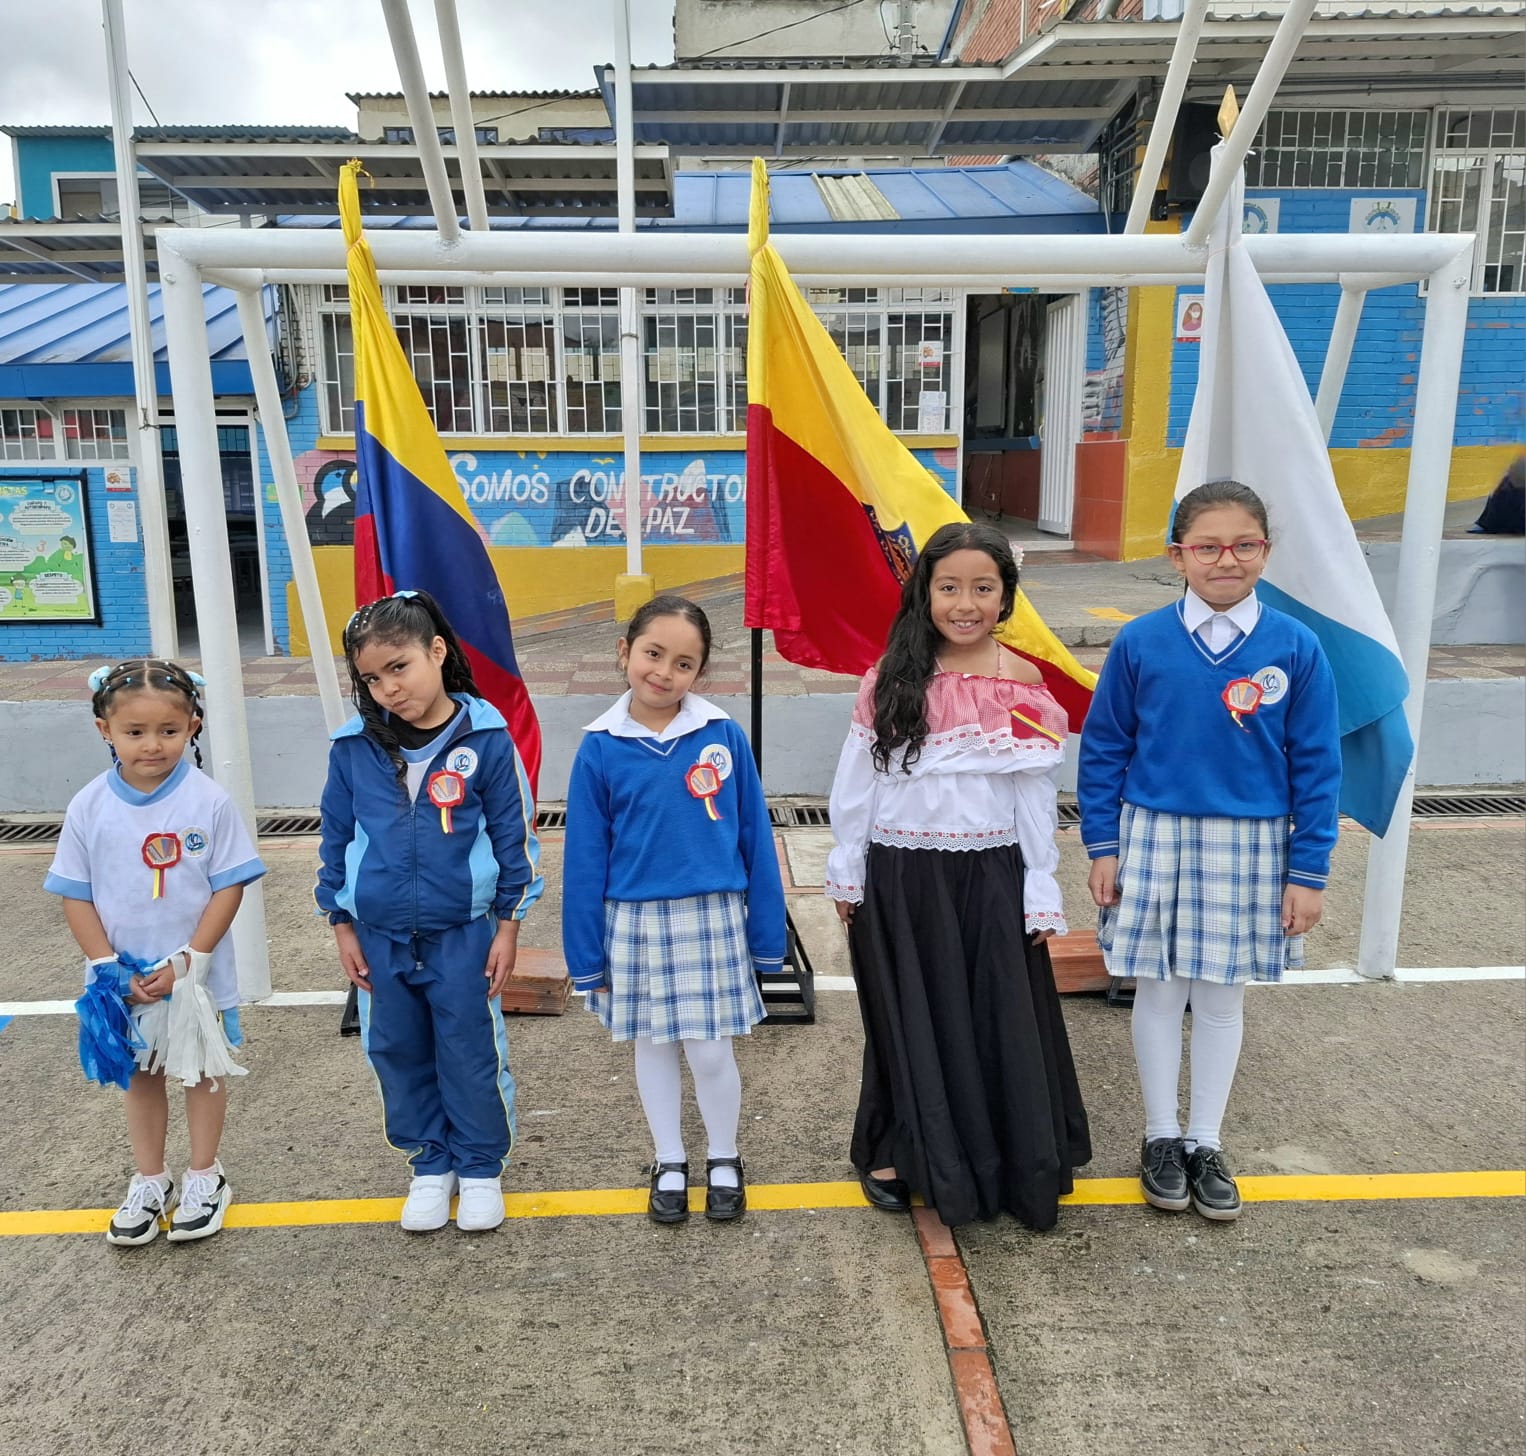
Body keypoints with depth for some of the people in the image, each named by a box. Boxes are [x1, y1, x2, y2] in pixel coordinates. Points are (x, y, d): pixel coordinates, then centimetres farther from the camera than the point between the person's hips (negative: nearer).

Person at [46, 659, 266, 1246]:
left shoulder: (208, 802, -15)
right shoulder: (89, 807, -8)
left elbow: (229, 888, -13)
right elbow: (75, 896, -3)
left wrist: (188, 962, -17)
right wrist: (109, 967, -10)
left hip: (197, 975, -2)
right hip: (124, 981, 2)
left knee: (203, 1071, 15)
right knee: (140, 1076, 19)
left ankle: (204, 1176, 33)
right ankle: (149, 1180, 36)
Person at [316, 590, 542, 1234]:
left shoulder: (485, 735, -11)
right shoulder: (353, 747, -5)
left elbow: (514, 833, -4)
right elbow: (336, 838, 6)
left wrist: (508, 926, -3)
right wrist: (342, 927, 7)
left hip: (463, 933, -3)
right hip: (380, 938, 3)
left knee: (471, 1055, 8)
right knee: (399, 1055, 14)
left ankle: (481, 1166, 30)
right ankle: (430, 1164, 34)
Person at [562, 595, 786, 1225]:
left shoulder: (723, 736, -8)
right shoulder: (600, 747, -7)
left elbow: (755, 839, -2)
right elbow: (585, 857, -1)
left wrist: (766, 935, 0)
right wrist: (586, 956, 1)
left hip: (712, 919, -1)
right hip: (635, 923, 1)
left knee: (710, 1051, 6)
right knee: (653, 1046, 16)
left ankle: (724, 1161, 32)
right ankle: (669, 1164, 37)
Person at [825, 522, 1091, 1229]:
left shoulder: (1022, 684, -2)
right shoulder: (890, 681, -3)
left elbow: (1035, 799, 1)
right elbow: (856, 783, 2)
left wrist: (1041, 896, 1)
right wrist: (846, 875, 3)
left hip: (989, 880, 0)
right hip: (898, 879, 0)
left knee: (1000, 1022, 8)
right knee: (909, 1021, 13)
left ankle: (1016, 1168, 28)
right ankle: (895, 1152, 32)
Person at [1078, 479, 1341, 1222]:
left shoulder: (1296, 649, -6)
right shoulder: (1140, 643, -7)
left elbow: (1316, 765, -2)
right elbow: (1103, 748, 0)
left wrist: (1308, 871, -2)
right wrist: (1103, 846, -1)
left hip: (1250, 848, 1)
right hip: (1155, 840, 0)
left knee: (1222, 996, 13)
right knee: (1160, 990, 10)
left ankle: (1206, 1142, 30)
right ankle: (1162, 1136, 29)